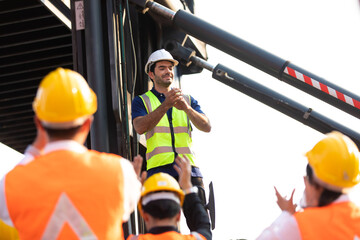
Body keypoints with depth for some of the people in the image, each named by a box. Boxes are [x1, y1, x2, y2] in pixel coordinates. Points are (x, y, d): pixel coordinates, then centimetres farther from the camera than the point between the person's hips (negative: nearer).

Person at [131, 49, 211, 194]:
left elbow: (207, 127, 8)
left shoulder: (188, 100, 23)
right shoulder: (141, 101, 14)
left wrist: (187, 108, -12)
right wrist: (165, 105, -18)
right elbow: (140, 128, -6)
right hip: (159, 168, -2)